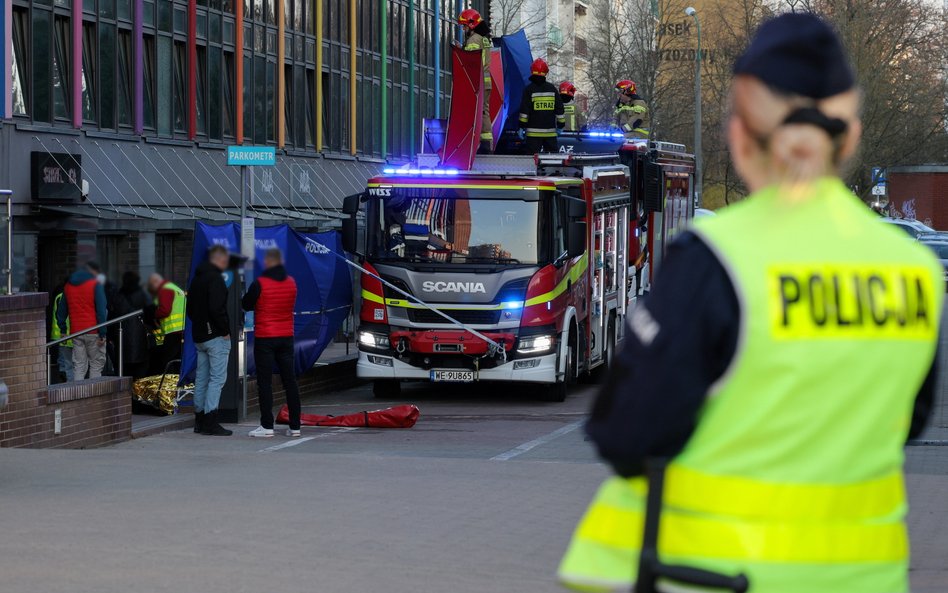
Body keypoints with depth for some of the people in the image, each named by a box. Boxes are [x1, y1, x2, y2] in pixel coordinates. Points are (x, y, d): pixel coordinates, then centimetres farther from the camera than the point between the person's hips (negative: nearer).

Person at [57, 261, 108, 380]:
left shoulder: (68, 286, 13)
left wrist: (63, 330, 21)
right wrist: (102, 333, -10)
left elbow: (61, 310, 17)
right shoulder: (96, 285, -5)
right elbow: (101, 310, -11)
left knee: (78, 366, 5)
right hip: (93, 332, -5)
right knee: (96, 364, 2)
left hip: (76, 332, 5)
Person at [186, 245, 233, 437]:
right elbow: (217, 309, -23)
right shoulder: (215, 279, -15)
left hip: (199, 336, 9)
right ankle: (210, 422, -12)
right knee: (217, 378, -7)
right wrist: (225, 330, -14)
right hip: (216, 337, -9)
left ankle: (200, 421, 17)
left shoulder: (197, 279, 15)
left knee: (201, 378, 13)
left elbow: (189, 308, 21)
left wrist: (198, 325, 17)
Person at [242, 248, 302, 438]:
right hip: (286, 337, 5)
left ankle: (267, 426, -4)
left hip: (265, 338, -5)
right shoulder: (291, 283, 3)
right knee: (290, 381, 7)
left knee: (265, 382, -1)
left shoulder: (259, 284, -12)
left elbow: (246, 305, -1)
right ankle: (295, 426, 7)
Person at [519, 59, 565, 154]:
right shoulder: (552, 89, 7)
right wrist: (561, 122, 19)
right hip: (550, 132, 4)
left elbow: (524, 109, -6)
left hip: (534, 132, -4)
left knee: (531, 154, -5)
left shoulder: (529, 89, -5)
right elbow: (559, 108, 11)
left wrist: (522, 124, 2)